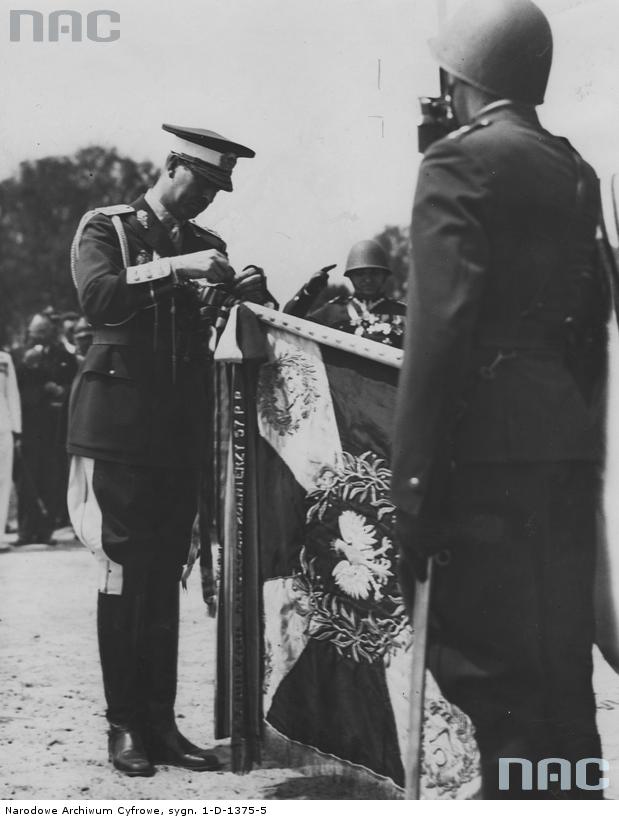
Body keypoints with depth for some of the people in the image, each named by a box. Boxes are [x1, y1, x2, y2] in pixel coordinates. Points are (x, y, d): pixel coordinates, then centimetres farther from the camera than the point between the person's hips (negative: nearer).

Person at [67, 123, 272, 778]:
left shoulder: (205, 246, 17)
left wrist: (249, 293, -6)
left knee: (164, 578, 5)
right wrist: (174, 269, -23)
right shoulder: (105, 229, 3)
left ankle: (161, 723, 8)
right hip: (121, 425, -5)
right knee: (124, 576, -5)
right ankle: (124, 726, 2)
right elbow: (98, 299, -16)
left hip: (183, 430, 5)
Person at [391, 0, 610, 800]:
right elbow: (591, 319, 16)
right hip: (569, 449, 8)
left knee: (488, 667, -1)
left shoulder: (460, 162, -7)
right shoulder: (575, 171, 14)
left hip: (489, 447, -8)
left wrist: (414, 479, -13)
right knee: (557, 668, 15)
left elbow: (440, 326, -15)